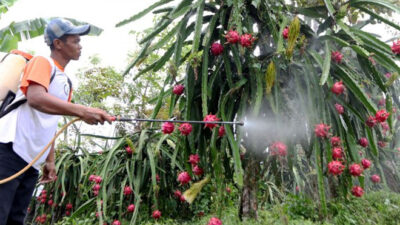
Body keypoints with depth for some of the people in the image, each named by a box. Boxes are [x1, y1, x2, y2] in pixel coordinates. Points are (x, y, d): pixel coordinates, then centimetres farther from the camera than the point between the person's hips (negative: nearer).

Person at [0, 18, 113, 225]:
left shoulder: (66, 83, 18)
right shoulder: (42, 62, -4)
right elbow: (35, 97, -24)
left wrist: (49, 161, 17)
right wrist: (82, 111, -32)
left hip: (32, 162, 8)